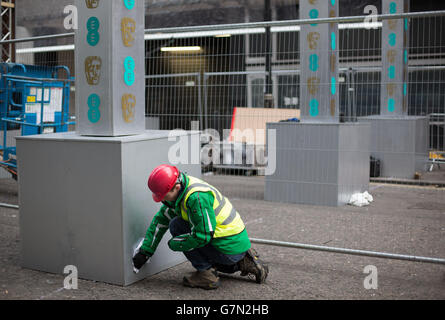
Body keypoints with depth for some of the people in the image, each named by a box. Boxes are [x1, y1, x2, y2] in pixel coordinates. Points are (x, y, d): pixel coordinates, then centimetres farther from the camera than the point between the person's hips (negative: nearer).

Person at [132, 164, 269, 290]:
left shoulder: (197, 196, -27)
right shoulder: (179, 192, 3)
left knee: (176, 226, -8)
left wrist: (174, 244, -10)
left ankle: (206, 274, -7)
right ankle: (244, 262, 21)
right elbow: (160, 220, 10)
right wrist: (145, 251, 10)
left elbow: (202, 236, -26)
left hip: (230, 247, -10)